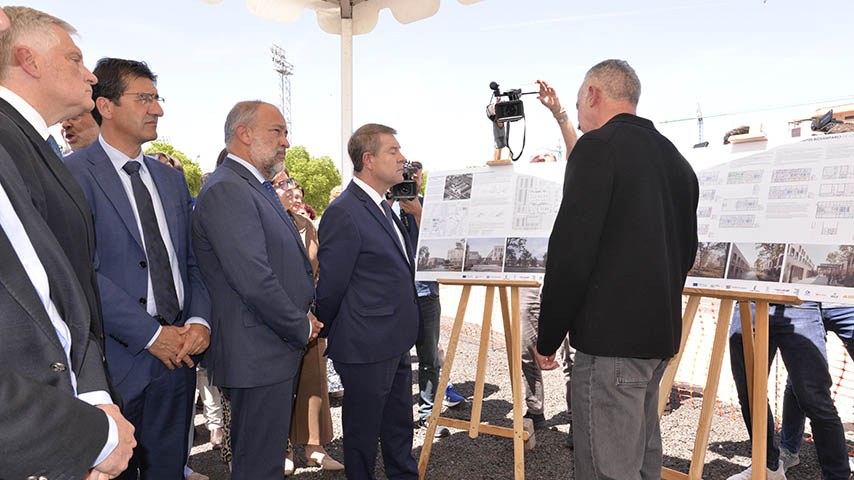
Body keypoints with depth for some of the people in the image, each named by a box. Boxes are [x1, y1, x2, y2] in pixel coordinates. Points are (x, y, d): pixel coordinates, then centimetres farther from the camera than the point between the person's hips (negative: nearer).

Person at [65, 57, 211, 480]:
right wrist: (152, 334, -17)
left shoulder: (171, 179, 12)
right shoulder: (74, 174, -9)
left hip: (177, 352, 6)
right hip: (117, 360, -5)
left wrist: (199, 320, -4)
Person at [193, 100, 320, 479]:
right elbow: (254, 281, -26)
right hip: (257, 356, -10)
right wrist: (302, 327, -12)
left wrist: (304, 314, 6)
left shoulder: (257, 188, 16)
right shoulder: (226, 191, -18)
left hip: (277, 348, 10)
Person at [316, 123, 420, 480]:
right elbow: (330, 286, -15)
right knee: (363, 430, 12)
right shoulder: (344, 213, -20)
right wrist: (328, 334, -3)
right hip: (366, 347, -9)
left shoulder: (383, 207, 11)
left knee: (399, 426, 23)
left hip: (396, 343, 9)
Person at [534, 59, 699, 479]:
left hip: (611, 338, -9)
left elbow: (572, 251, -18)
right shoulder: (675, 158, 16)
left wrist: (548, 337, -9)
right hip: (660, 335, 9)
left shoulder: (598, 146, -11)